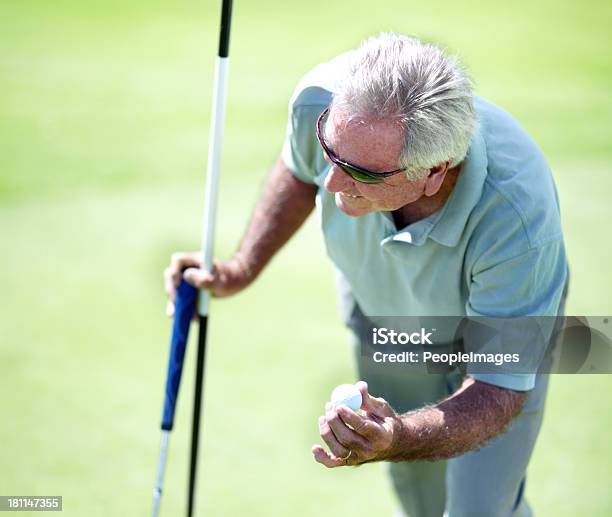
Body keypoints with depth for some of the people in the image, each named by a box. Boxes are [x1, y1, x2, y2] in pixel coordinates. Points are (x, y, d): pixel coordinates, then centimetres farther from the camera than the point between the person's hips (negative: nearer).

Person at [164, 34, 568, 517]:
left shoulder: (516, 219, -47)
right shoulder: (324, 100, -36)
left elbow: (497, 391, -39)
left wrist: (400, 440, -57)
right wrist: (241, 268, -10)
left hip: (494, 333, -4)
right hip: (379, 304, 4)